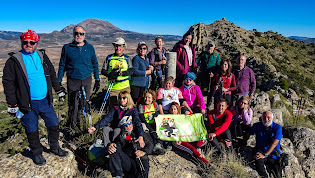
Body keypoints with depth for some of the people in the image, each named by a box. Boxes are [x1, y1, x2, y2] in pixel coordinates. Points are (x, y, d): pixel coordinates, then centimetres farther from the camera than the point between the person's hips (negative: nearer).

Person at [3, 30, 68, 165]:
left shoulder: (42, 56, 6)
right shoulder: (14, 60, -6)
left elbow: (52, 75, 17)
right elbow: (8, 83, -3)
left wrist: (59, 90, 18)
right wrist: (12, 104, -5)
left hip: (45, 100, 4)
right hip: (28, 103, -3)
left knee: (54, 124, 11)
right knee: (32, 130, 9)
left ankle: (54, 147, 33)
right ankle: (37, 153, 30)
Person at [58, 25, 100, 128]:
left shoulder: (90, 48, 8)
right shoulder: (67, 48, 4)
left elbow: (95, 64, 13)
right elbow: (62, 65, 8)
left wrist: (97, 80, 10)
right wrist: (59, 81, 5)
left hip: (86, 80, 1)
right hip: (72, 81, -1)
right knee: (72, 105, 0)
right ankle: (73, 126, 20)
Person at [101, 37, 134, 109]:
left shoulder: (126, 58, 9)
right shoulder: (109, 58, 8)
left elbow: (131, 71, -3)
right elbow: (103, 71, 7)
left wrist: (121, 73, -20)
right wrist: (110, 74, -15)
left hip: (125, 86, 1)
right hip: (113, 86, 0)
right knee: (113, 105, 0)